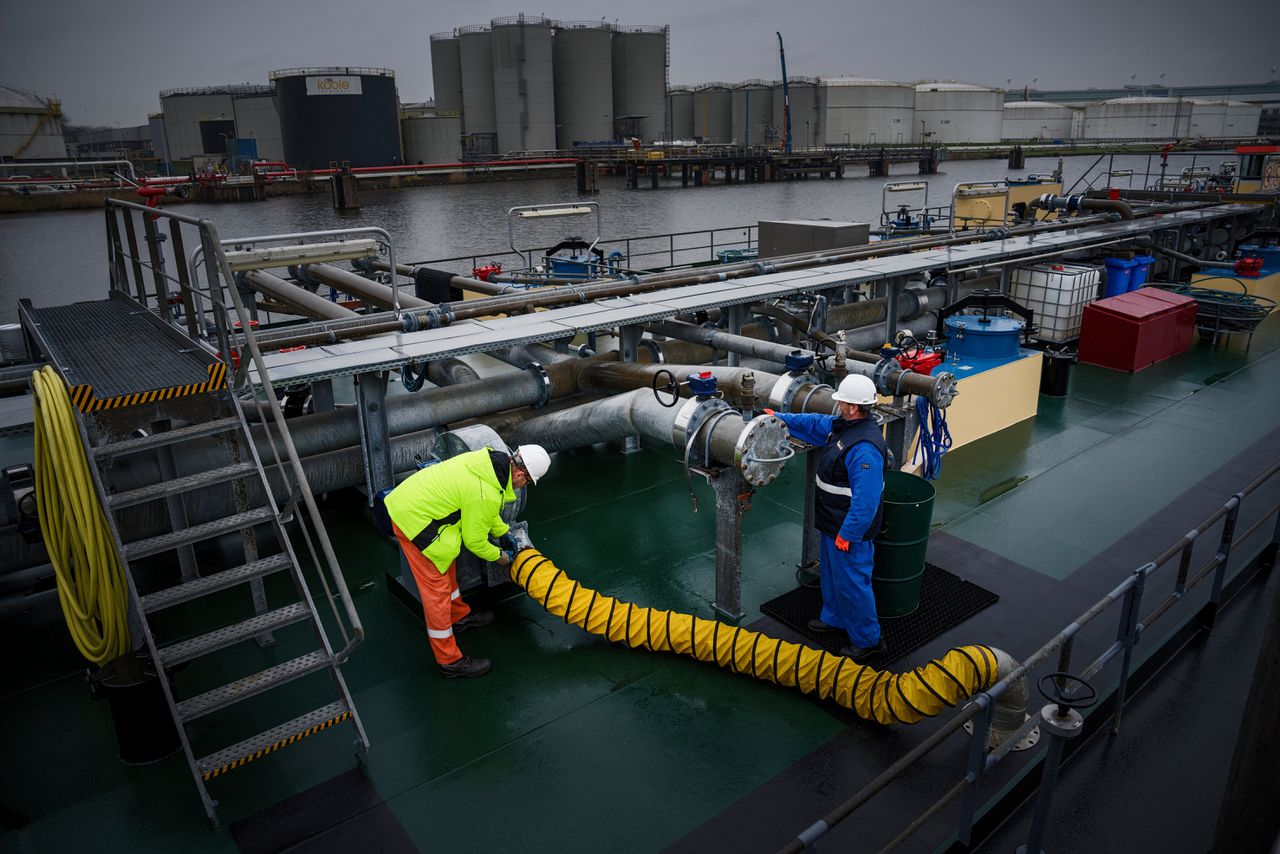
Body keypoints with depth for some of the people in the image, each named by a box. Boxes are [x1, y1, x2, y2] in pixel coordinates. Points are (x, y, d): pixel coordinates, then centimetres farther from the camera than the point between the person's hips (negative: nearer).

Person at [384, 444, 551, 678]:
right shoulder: (487, 495, -28)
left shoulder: (492, 459, -2)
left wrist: (503, 533, 25)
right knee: (436, 589, -1)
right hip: (414, 522, -10)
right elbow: (474, 541, -12)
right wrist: (499, 556, 5)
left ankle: (459, 616, 48)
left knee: (447, 565, 26)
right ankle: (450, 661, 11)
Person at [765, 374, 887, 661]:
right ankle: (835, 618, 47)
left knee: (851, 582, 4)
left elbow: (865, 500, -31)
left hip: (849, 530, -10)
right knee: (830, 573, 27)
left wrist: (848, 533, -25)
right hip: (833, 523, 10)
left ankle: (867, 640, 22)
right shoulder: (842, 425, -1)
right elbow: (814, 423, 19)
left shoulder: (864, 448, -32)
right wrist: (780, 417, 20)